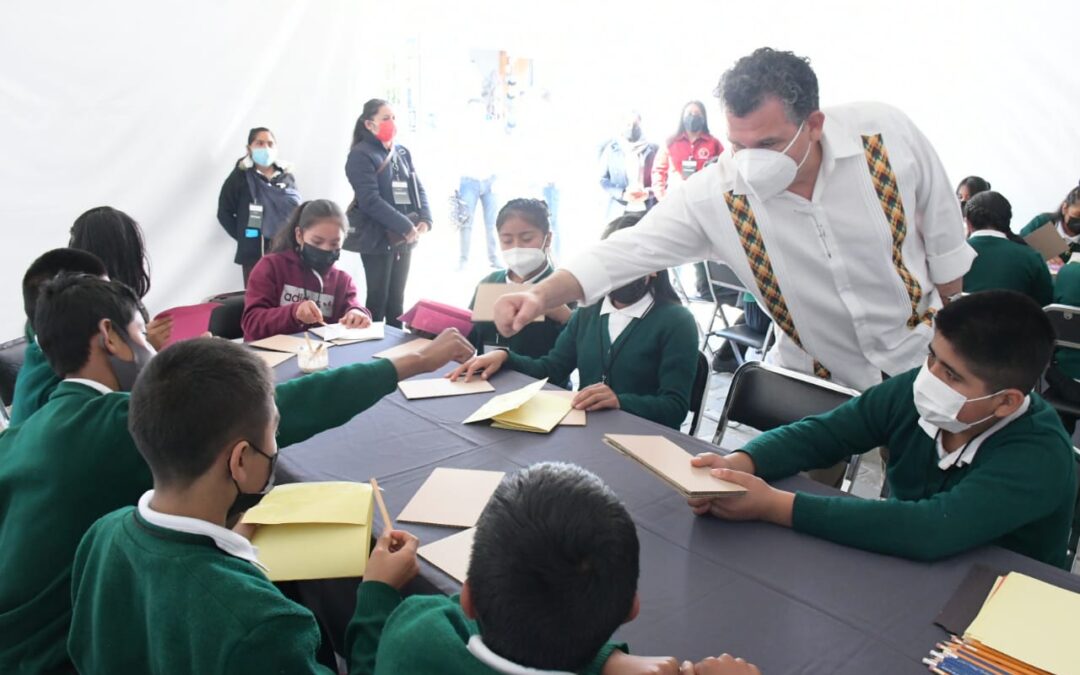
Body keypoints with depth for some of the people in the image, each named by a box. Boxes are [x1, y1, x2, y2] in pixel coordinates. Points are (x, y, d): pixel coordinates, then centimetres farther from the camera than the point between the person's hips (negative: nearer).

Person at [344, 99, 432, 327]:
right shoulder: (361, 155, -8)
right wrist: (405, 226, -21)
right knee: (378, 298, 0)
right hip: (378, 237, -6)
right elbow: (370, 201, -18)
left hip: (405, 238, 6)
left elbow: (418, 188, 11)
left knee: (397, 298, 12)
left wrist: (425, 219, -8)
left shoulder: (403, 153, 14)